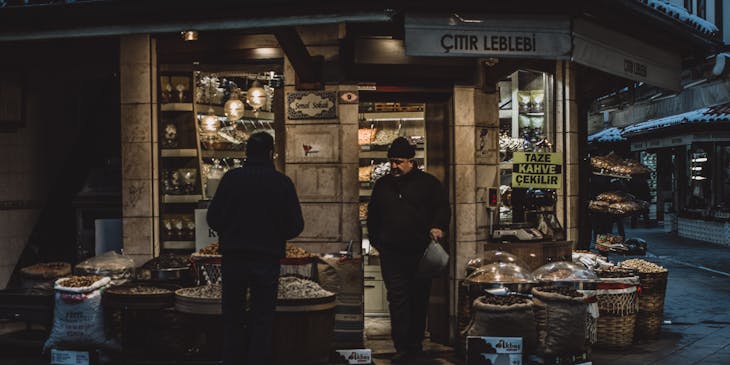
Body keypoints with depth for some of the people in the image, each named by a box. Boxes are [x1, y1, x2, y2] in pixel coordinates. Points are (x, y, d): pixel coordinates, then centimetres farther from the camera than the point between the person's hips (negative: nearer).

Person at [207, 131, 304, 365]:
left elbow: (213, 218, -3)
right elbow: (295, 225, -5)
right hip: (268, 258, -1)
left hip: (233, 257, 1)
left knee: (232, 318, 13)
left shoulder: (231, 178, -3)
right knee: (262, 319, 8)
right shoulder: (282, 182, -4)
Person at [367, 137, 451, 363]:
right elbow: (372, 216, 20)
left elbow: (443, 208, 2)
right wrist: (376, 241, 12)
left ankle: (415, 344, 23)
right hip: (392, 255, 1)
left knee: (419, 300, 9)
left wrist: (438, 227, -17)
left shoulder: (428, 183, 3)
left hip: (421, 253, -1)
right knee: (397, 300, -6)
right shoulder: (382, 185, 12)